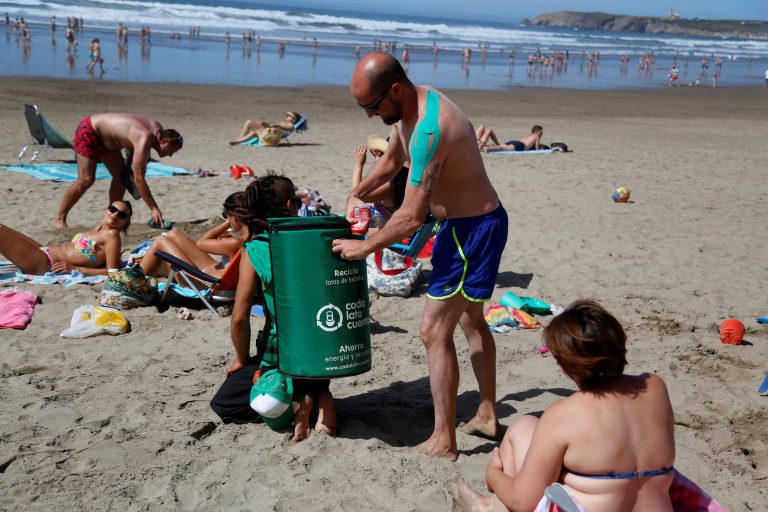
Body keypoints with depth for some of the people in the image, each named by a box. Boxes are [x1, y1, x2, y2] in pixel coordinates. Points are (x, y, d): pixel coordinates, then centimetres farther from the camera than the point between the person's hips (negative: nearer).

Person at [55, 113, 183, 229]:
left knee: (121, 176, 4)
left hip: (104, 137, 10)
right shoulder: (145, 139, -35)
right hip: (88, 131, -9)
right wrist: (154, 209, -36)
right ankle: (59, 219, -3)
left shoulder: (157, 128, -8)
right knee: (86, 180, -14)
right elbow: (139, 178, -37)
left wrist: (128, 166, 5)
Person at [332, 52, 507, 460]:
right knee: (470, 319, 22)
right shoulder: (411, 105, 2)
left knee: (434, 331, -7)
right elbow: (391, 160, 22)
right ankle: (486, 415, 37)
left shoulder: (428, 129, -30)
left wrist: (364, 247, -17)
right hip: (477, 222, 11)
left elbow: (411, 218, -30)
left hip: (472, 229, -11)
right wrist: (356, 195, 15)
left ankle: (443, 442, 3)